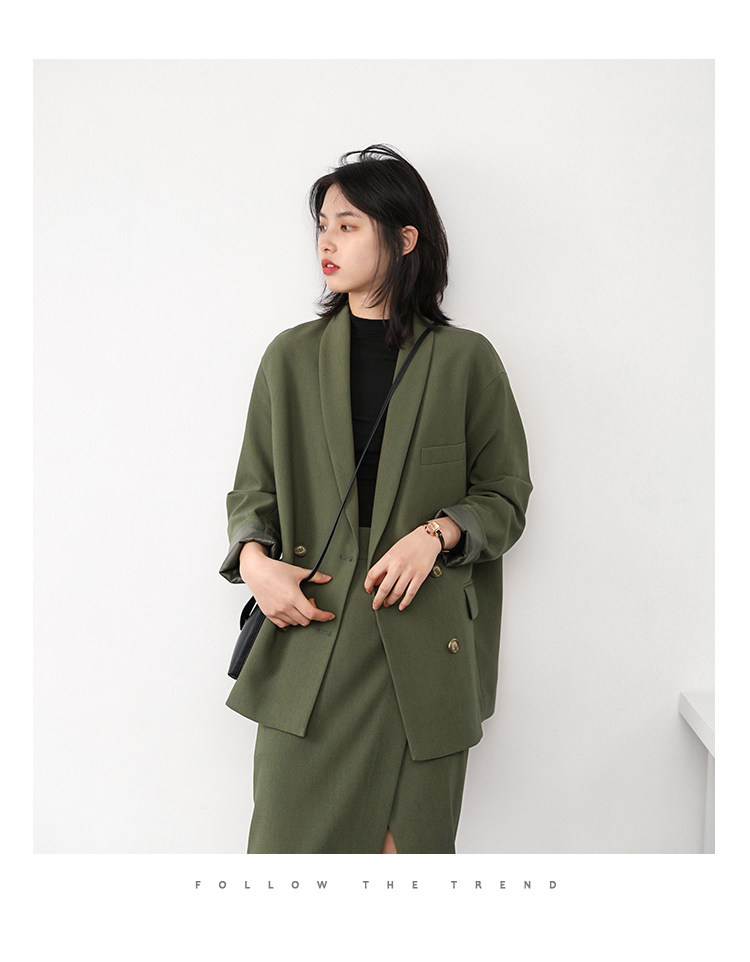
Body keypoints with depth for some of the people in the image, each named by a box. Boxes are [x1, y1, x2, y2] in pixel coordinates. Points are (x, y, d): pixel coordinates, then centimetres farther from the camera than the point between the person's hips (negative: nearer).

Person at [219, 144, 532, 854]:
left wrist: (436, 534, -11)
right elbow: (253, 490, 12)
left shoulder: (465, 360, 3)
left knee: (407, 842, 6)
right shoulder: (291, 356, 8)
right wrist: (254, 559, -8)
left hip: (424, 648, -1)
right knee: (289, 838, 3)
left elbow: (506, 495, 8)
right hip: (308, 636, 2)